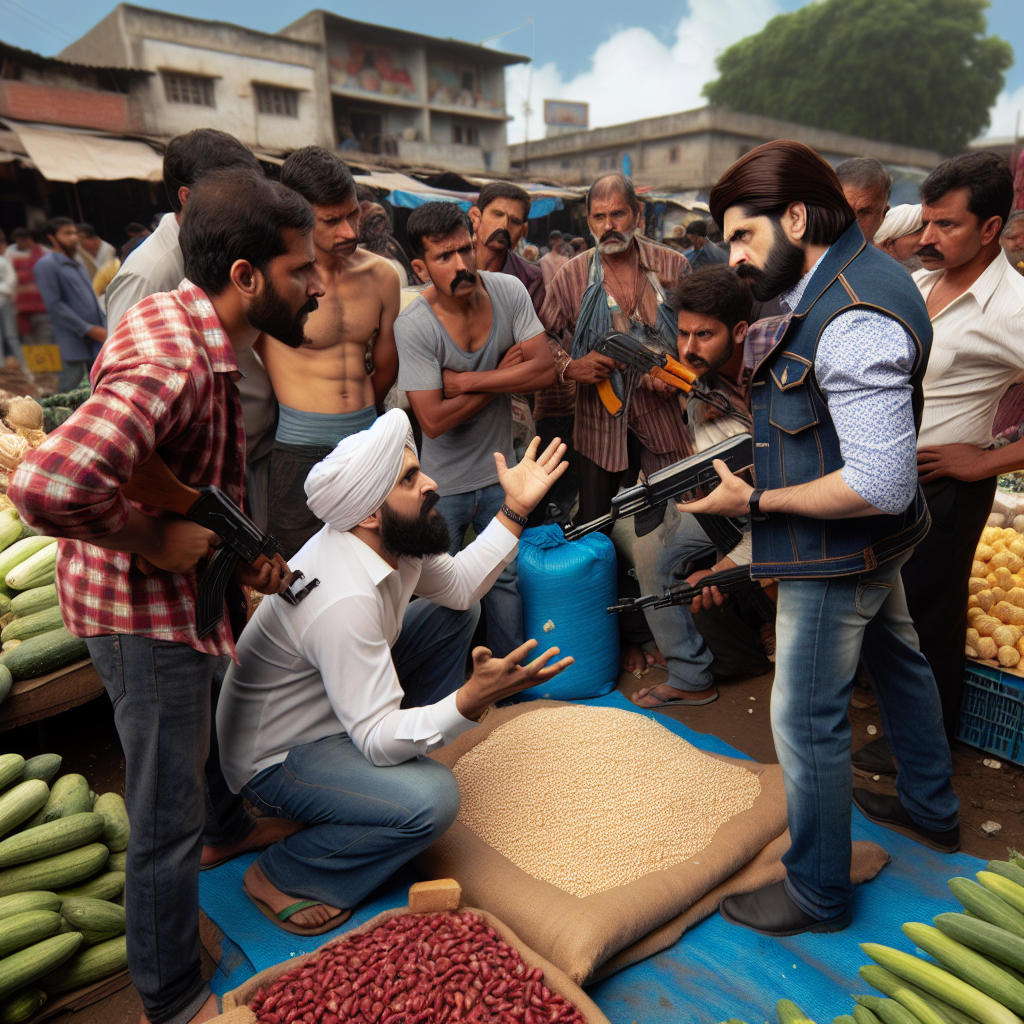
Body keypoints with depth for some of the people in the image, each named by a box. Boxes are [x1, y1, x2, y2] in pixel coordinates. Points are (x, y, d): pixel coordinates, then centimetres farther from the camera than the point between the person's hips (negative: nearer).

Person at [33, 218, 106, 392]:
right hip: (75, 342, -7)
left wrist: (104, 326, 9)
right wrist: (89, 329, -15)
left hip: (98, 338, 7)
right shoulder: (46, 265, -3)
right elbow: (55, 305, -11)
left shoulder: (77, 265, 22)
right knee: (69, 391, -6)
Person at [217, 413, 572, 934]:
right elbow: (377, 738, -32)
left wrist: (514, 510, -1)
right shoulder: (344, 599, -36)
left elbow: (458, 586, 7)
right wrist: (472, 700, -45)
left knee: (454, 615, 7)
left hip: (334, 702, 9)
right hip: (273, 754, -9)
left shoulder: (390, 536, -9)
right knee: (431, 799, -29)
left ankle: (409, 762, 16)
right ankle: (280, 876, -5)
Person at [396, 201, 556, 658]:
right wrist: (502, 375, -16)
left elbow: (544, 369, -14)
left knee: (505, 579, 18)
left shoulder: (509, 291, -8)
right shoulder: (413, 325, -20)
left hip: (499, 471, 4)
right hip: (443, 483, -3)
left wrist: (467, 381, -20)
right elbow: (434, 421, -24)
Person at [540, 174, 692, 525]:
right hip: (600, 421, 0)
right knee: (596, 530, 9)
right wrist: (568, 366, -14)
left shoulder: (673, 266, 1)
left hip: (665, 413, 0)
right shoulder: (572, 275, 0)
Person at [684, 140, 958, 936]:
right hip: (877, 541, 11)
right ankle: (931, 811, 51)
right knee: (896, 660, 26)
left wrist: (757, 501, -22)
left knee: (808, 721, 3)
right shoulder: (857, 272, 3)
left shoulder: (854, 323, -29)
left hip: (839, 555, -11)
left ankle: (818, 893, 25)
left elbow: (881, 485, -30)